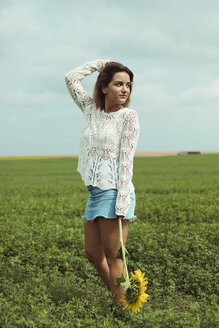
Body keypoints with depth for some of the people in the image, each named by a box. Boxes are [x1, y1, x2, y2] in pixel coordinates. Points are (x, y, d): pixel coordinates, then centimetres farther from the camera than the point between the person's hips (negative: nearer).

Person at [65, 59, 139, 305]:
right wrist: (100, 64, 15)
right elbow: (71, 78, 18)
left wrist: (122, 200, -17)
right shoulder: (92, 110, 11)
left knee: (112, 256, -2)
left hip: (113, 193, -7)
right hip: (94, 192, 7)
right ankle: (117, 296, 26)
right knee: (93, 254, 12)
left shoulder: (128, 116, -4)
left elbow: (126, 158, -11)